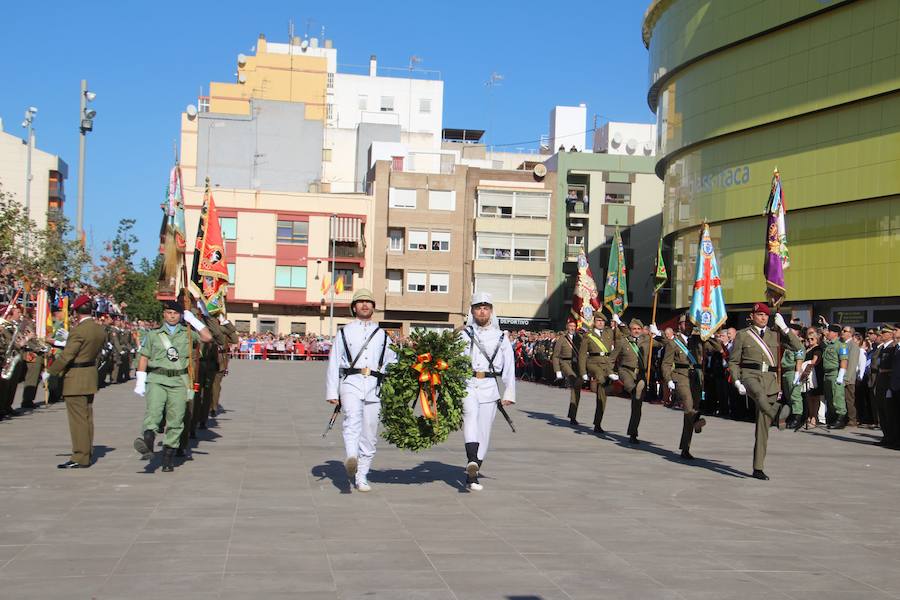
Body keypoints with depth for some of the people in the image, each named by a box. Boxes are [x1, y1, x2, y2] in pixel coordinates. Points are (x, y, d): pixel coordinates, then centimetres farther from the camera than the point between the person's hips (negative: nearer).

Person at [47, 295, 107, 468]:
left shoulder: (78, 331, -20)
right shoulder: (100, 330, 4)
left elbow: (66, 356, -19)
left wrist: (50, 372, -9)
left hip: (75, 378, -8)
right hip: (91, 375, 8)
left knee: (78, 418, -3)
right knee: (87, 417, 14)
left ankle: (80, 458, 0)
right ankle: (86, 453, 22)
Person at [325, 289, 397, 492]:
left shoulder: (382, 334, 20)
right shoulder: (345, 332, 16)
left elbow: (392, 363, 18)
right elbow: (333, 363, 13)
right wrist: (332, 392, 4)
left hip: (374, 386, 2)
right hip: (351, 383, -2)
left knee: (369, 433, 0)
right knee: (353, 419, -29)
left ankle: (361, 477, 10)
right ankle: (351, 459, -48)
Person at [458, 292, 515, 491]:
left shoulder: (500, 338, 12)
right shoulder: (464, 335, 10)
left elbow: (509, 367, 11)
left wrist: (508, 393, 5)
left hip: (490, 387, 2)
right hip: (467, 385, -2)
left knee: (484, 431, 1)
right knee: (471, 415, -29)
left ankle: (472, 477, 9)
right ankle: (472, 462, -46)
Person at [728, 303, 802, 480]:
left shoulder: (774, 334, 14)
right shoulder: (742, 335, 7)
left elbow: (796, 346, 4)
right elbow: (733, 361, 8)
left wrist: (783, 327, -3)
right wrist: (737, 382, -6)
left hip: (770, 379, 2)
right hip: (750, 376, -2)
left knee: (763, 426, 0)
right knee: (760, 393, -41)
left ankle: (758, 469, 5)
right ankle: (777, 415, -71)